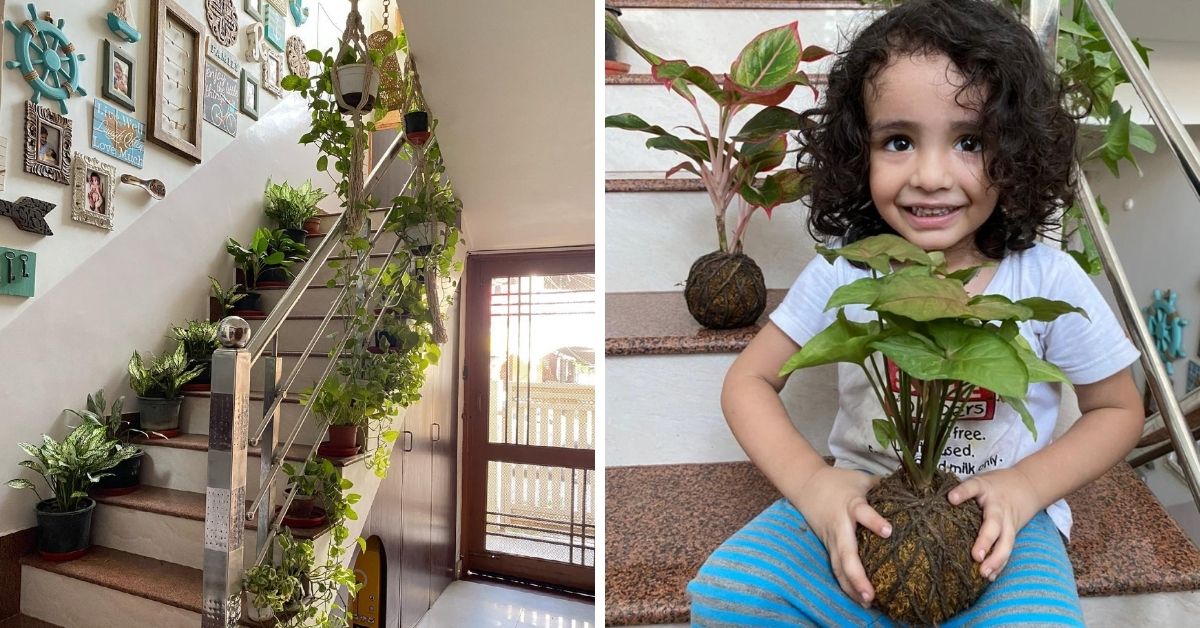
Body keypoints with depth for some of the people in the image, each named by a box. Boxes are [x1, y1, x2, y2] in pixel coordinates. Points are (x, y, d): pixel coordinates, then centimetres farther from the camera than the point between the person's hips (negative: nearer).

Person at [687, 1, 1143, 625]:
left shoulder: (1049, 281, -11)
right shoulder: (842, 269, -11)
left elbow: (1118, 410, 4)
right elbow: (749, 380, -6)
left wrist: (1026, 486, -14)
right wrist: (811, 481, -20)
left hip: (998, 523, 0)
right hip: (862, 509, 1)